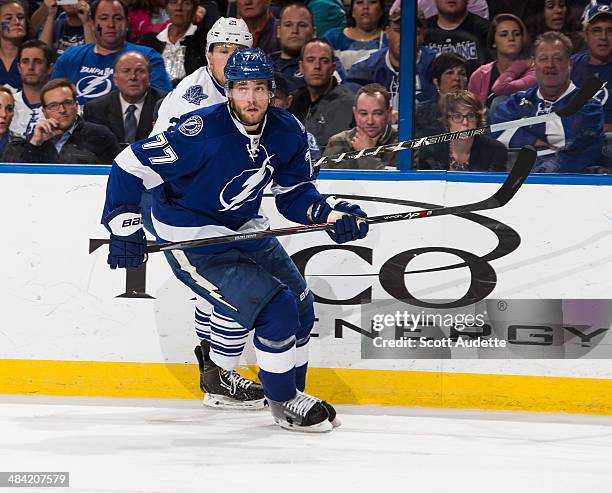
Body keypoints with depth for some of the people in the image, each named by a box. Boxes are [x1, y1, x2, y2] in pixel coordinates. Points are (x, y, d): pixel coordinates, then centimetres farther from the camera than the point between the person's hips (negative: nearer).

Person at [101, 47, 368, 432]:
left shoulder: (288, 133, -7)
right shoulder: (203, 131, -27)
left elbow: (294, 194, 5)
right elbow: (132, 165, -22)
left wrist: (330, 213, -13)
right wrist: (124, 224, -24)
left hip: (246, 231, 8)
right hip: (192, 242, -8)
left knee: (301, 307, 14)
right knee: (276, 308, -18)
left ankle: (292, 392, 35)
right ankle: (282, 402, 1)